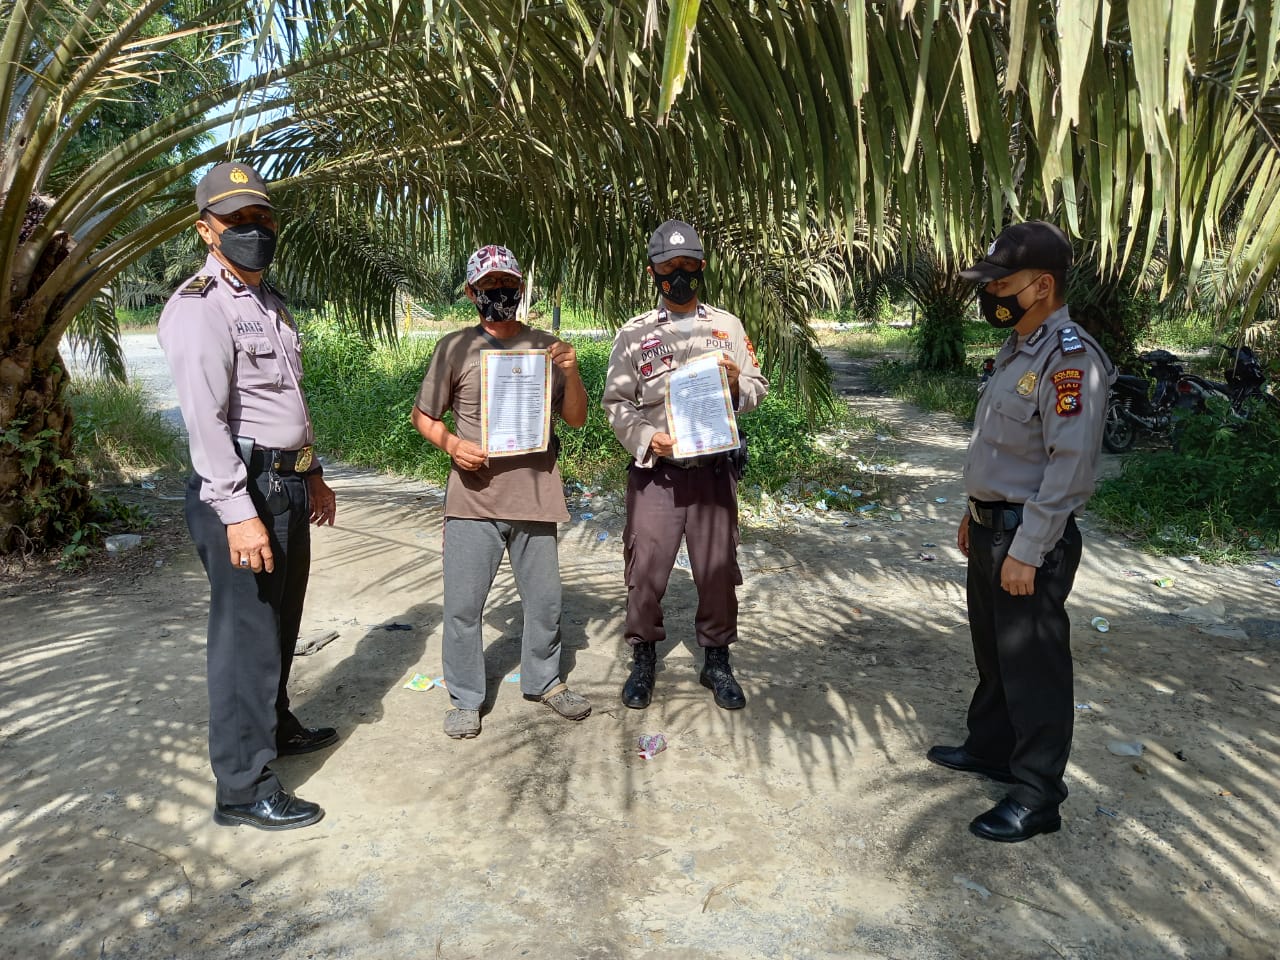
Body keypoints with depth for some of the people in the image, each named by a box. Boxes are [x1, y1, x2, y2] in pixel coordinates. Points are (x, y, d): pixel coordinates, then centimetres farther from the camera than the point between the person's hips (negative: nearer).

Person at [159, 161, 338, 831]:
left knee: (281, 623, 19)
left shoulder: (269, 302, 18)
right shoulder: (199, 306, -12)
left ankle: (277, 728, 38)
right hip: (244, 492, -9)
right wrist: (239, 513, -27)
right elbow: (205, 417, -22)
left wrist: (313, 474, 24)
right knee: (246, 634, -4)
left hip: (288, 487, 9)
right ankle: (243, 789, 6)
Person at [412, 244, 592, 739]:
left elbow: (576, 419, 8)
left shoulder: (547, 347, 6)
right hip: (473, 498, -1)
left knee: (544, 600, 12)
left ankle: (543, 680, 33)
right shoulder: (455, 347, 2)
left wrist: (571, 373, -10)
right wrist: (452, 443, -12)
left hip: (535, 497, 2)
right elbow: (423, 415, 8)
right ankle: (465, 697, 21)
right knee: (463, 604, 3)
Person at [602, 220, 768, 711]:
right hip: (654, 472, -1)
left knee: (718, 571, 8)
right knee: (645, 572, 2)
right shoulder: (633, 333, 4)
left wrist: (737, 384, -11)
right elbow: (617, 402, 3)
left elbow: (758, 388, 11)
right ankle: (643, 659, 23)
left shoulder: (727, 326, 9)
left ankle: (716, 660, 27)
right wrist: (646, 438, -13)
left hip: (714, 469, 1)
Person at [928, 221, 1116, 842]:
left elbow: (1071, 467, -24)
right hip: (991, 528, 10)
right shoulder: (1018, 351, 11)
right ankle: (990, 750, 39)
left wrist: (1027, 552, -24)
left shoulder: (1070, 359, -20)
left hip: (1029, 540, -9)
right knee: (993, 651, 22)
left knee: (1033, 667, 2)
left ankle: (1037, 797, 15)